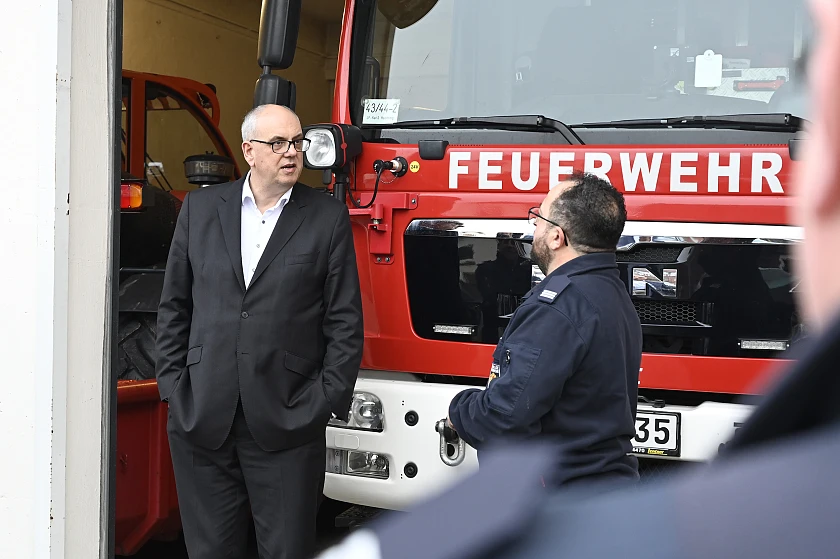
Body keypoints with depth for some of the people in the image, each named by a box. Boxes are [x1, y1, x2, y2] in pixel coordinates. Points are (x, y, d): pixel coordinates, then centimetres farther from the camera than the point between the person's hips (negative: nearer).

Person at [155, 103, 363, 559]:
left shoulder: (328, 218, 2)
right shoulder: (200, 208, 9)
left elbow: (345, 321, 1)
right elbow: (174, 306, 11)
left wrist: (325, 402, -5)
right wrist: (174, 386, 4)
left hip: (286, 423, -2)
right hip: (202, 419, 2)